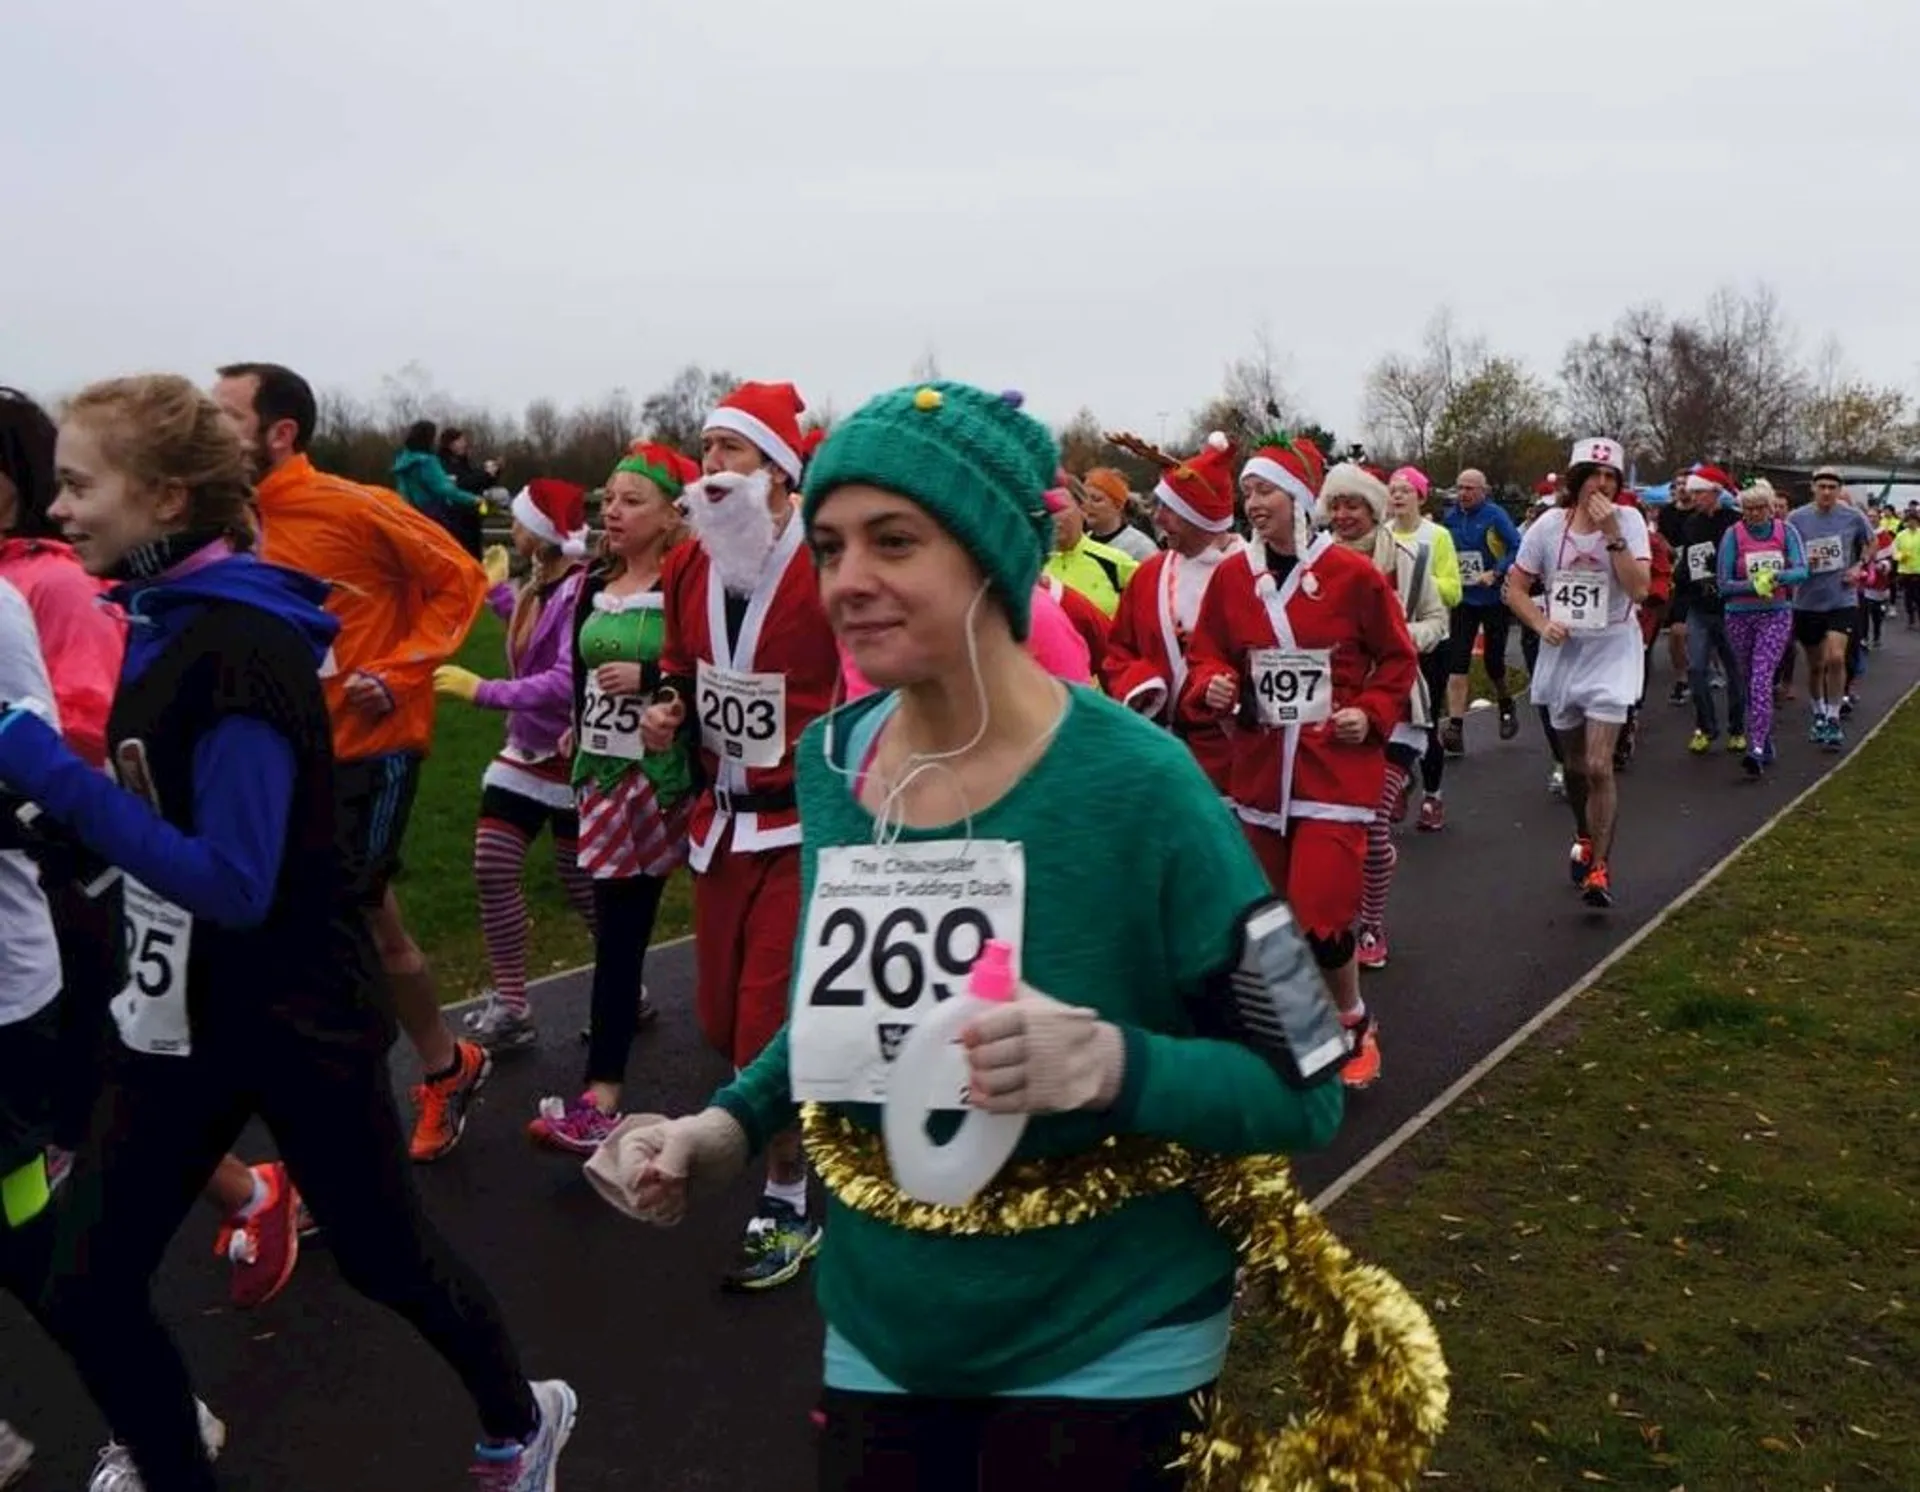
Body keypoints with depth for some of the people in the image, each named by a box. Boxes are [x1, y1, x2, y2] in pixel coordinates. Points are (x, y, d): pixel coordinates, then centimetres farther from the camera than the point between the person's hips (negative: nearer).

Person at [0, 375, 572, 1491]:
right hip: (179, 1011, 8)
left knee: (384, 1256, 12)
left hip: (296, 1018, -8)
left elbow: (234, 882, -27)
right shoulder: (165, 622, 4)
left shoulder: (239, 648, -23)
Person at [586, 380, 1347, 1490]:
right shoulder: (830, 762, -7)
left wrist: (1112, 1066, -33)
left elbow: (1303, 1090, -17)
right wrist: (725, 1127, -5)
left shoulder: (1136, 784, -22)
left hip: (1108, 1348, -4)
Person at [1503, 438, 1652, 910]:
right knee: (1574, 763, 16)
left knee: (1598, 766, -14)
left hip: (1611, 652, -3)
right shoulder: (1549, 526, -4)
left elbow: (1639, 589, -20)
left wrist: (1612, 534, -25)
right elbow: (1515, 587, 4)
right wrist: (1542, 624, -11)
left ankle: (1599, 867, -3)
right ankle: (1585, 836, 42)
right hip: (1562, 652, 3)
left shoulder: (1629, 521, -9)